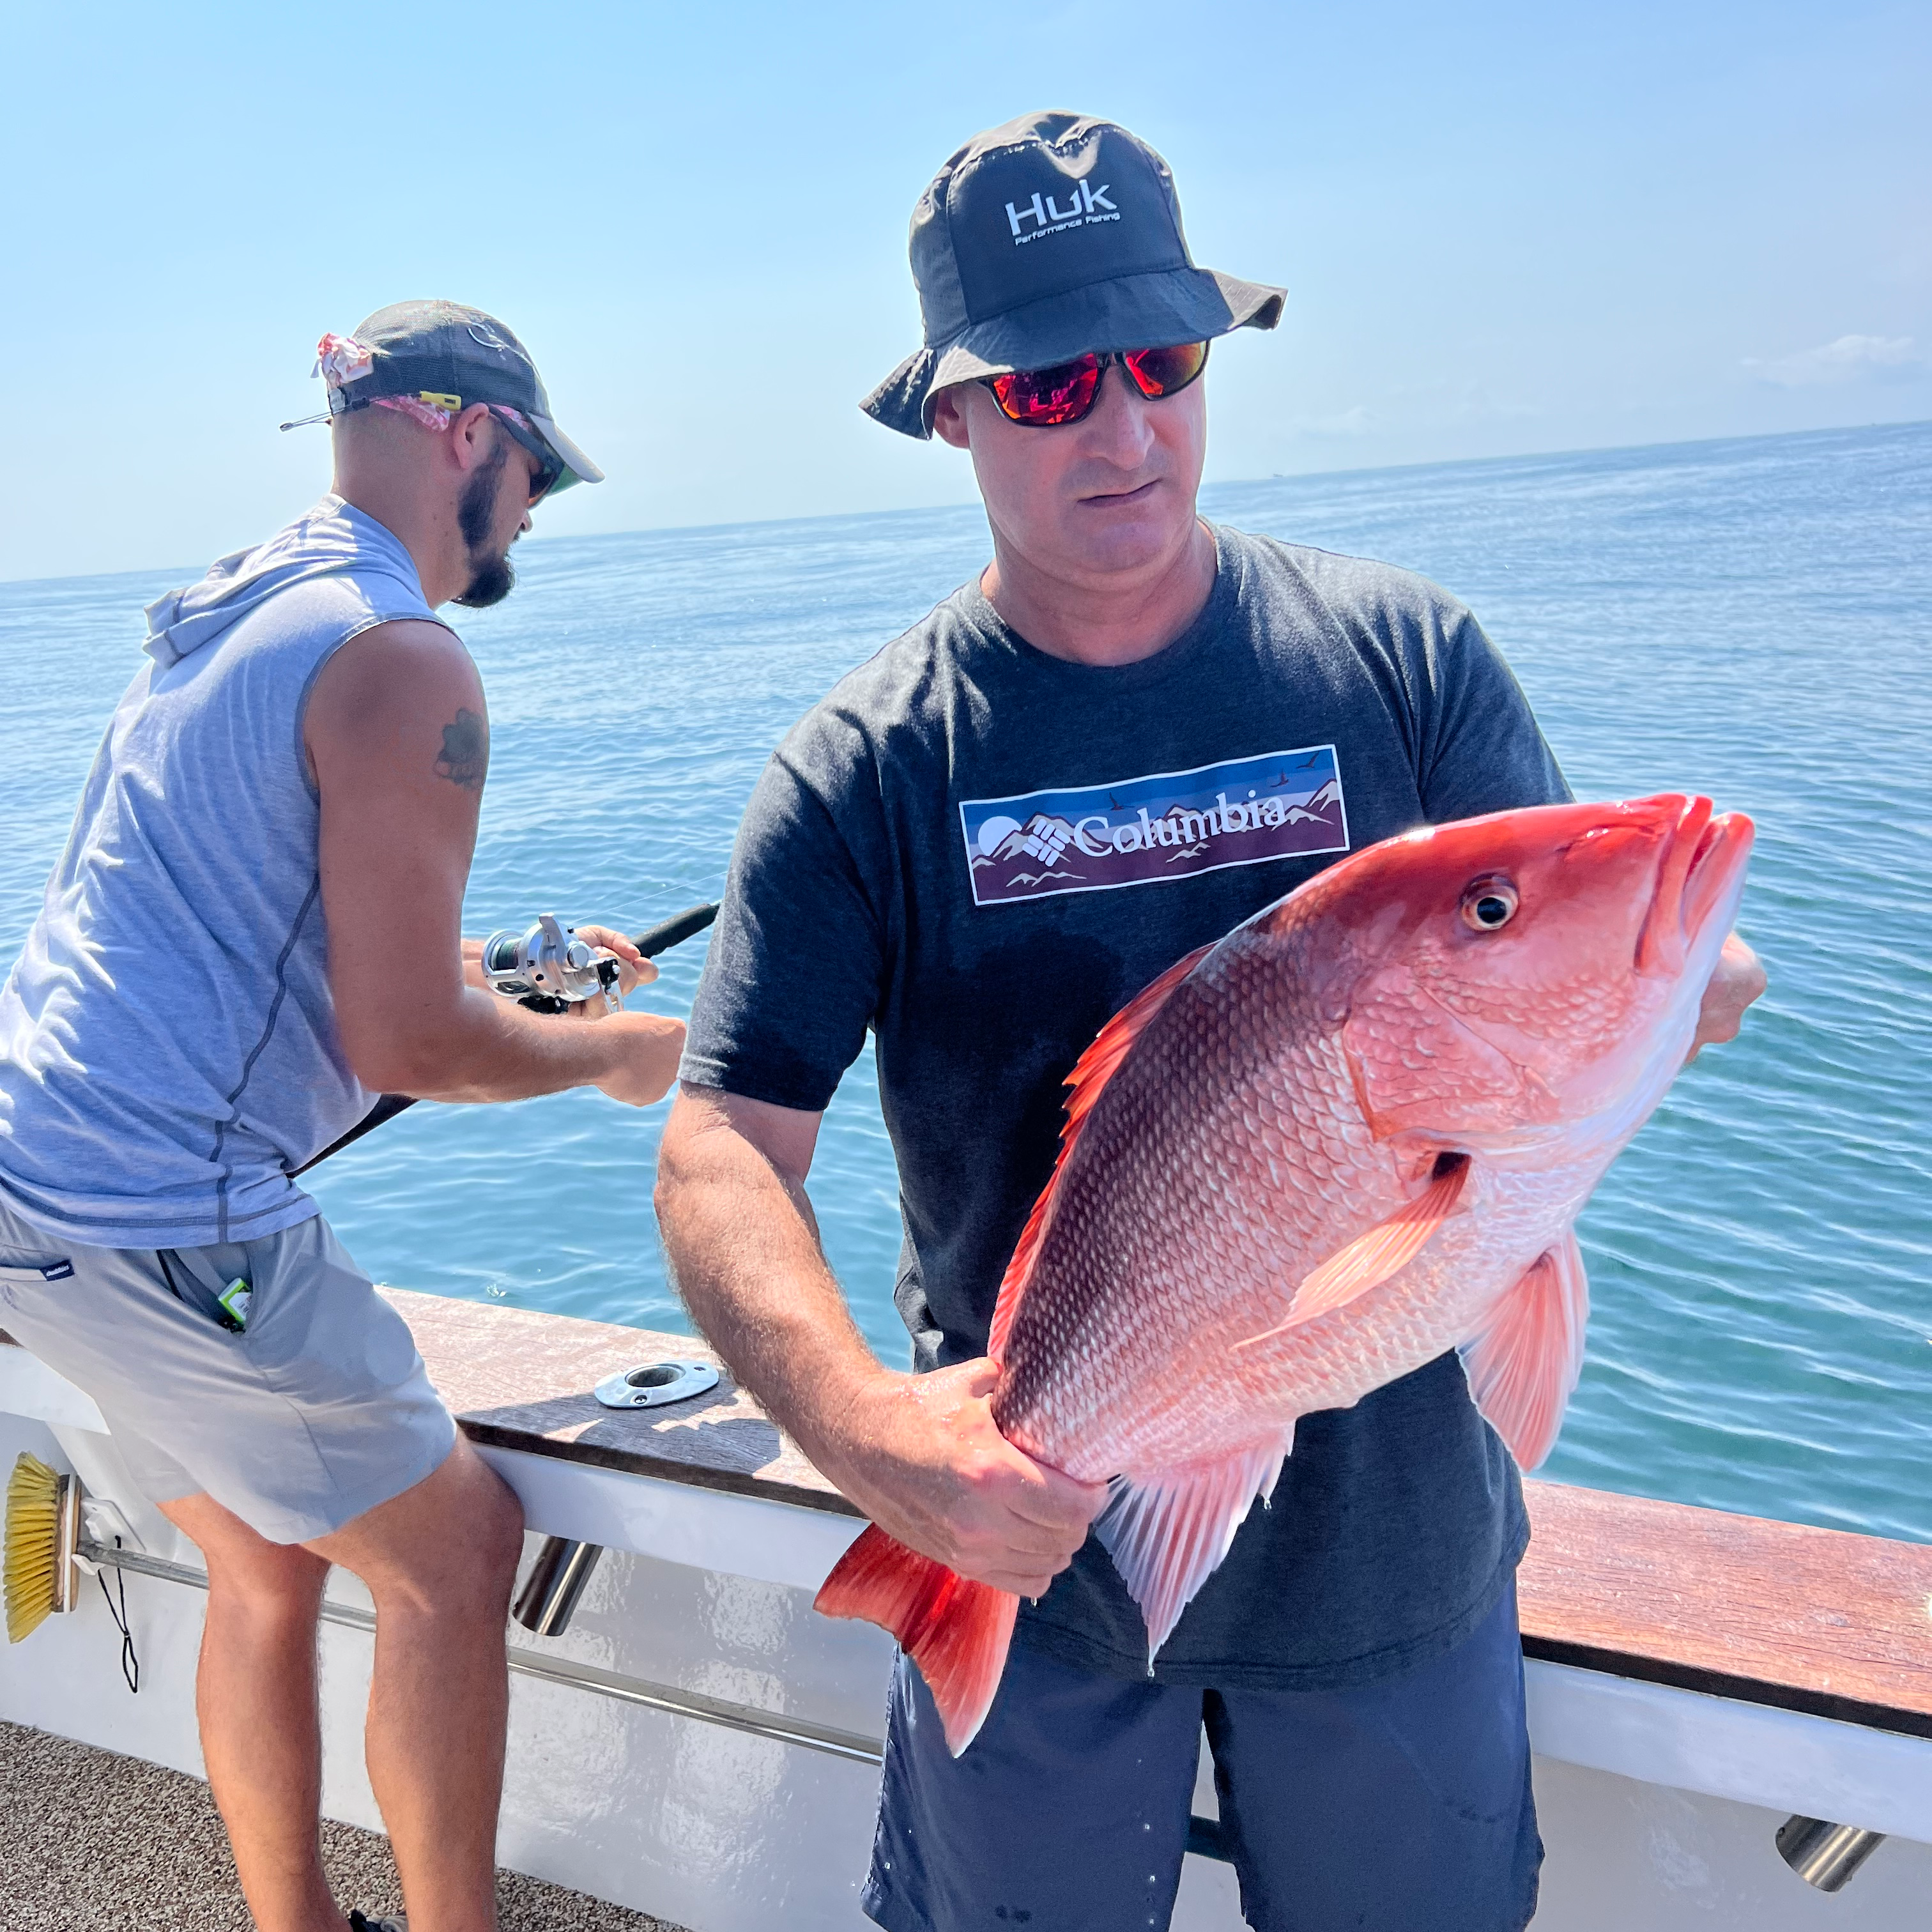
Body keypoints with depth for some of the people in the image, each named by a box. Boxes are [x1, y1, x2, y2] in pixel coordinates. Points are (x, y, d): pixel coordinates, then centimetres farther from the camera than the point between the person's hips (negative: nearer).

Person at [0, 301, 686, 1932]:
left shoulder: (226, 613, 15)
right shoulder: (404, 662, -15)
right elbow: (404, 1040, -18)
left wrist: (512, 964, 23)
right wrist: (615, 1052, -1)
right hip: (154, 1213, -10)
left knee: (267, 1566, 20)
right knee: (457, 1552, 5)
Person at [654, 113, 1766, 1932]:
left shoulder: (1407, 660, -6)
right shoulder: (863, 768, -10)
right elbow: (724, 1148, -15)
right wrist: (858, 1422, -32)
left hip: (1389, 1521, 2)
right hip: (1029, 1530, 0)